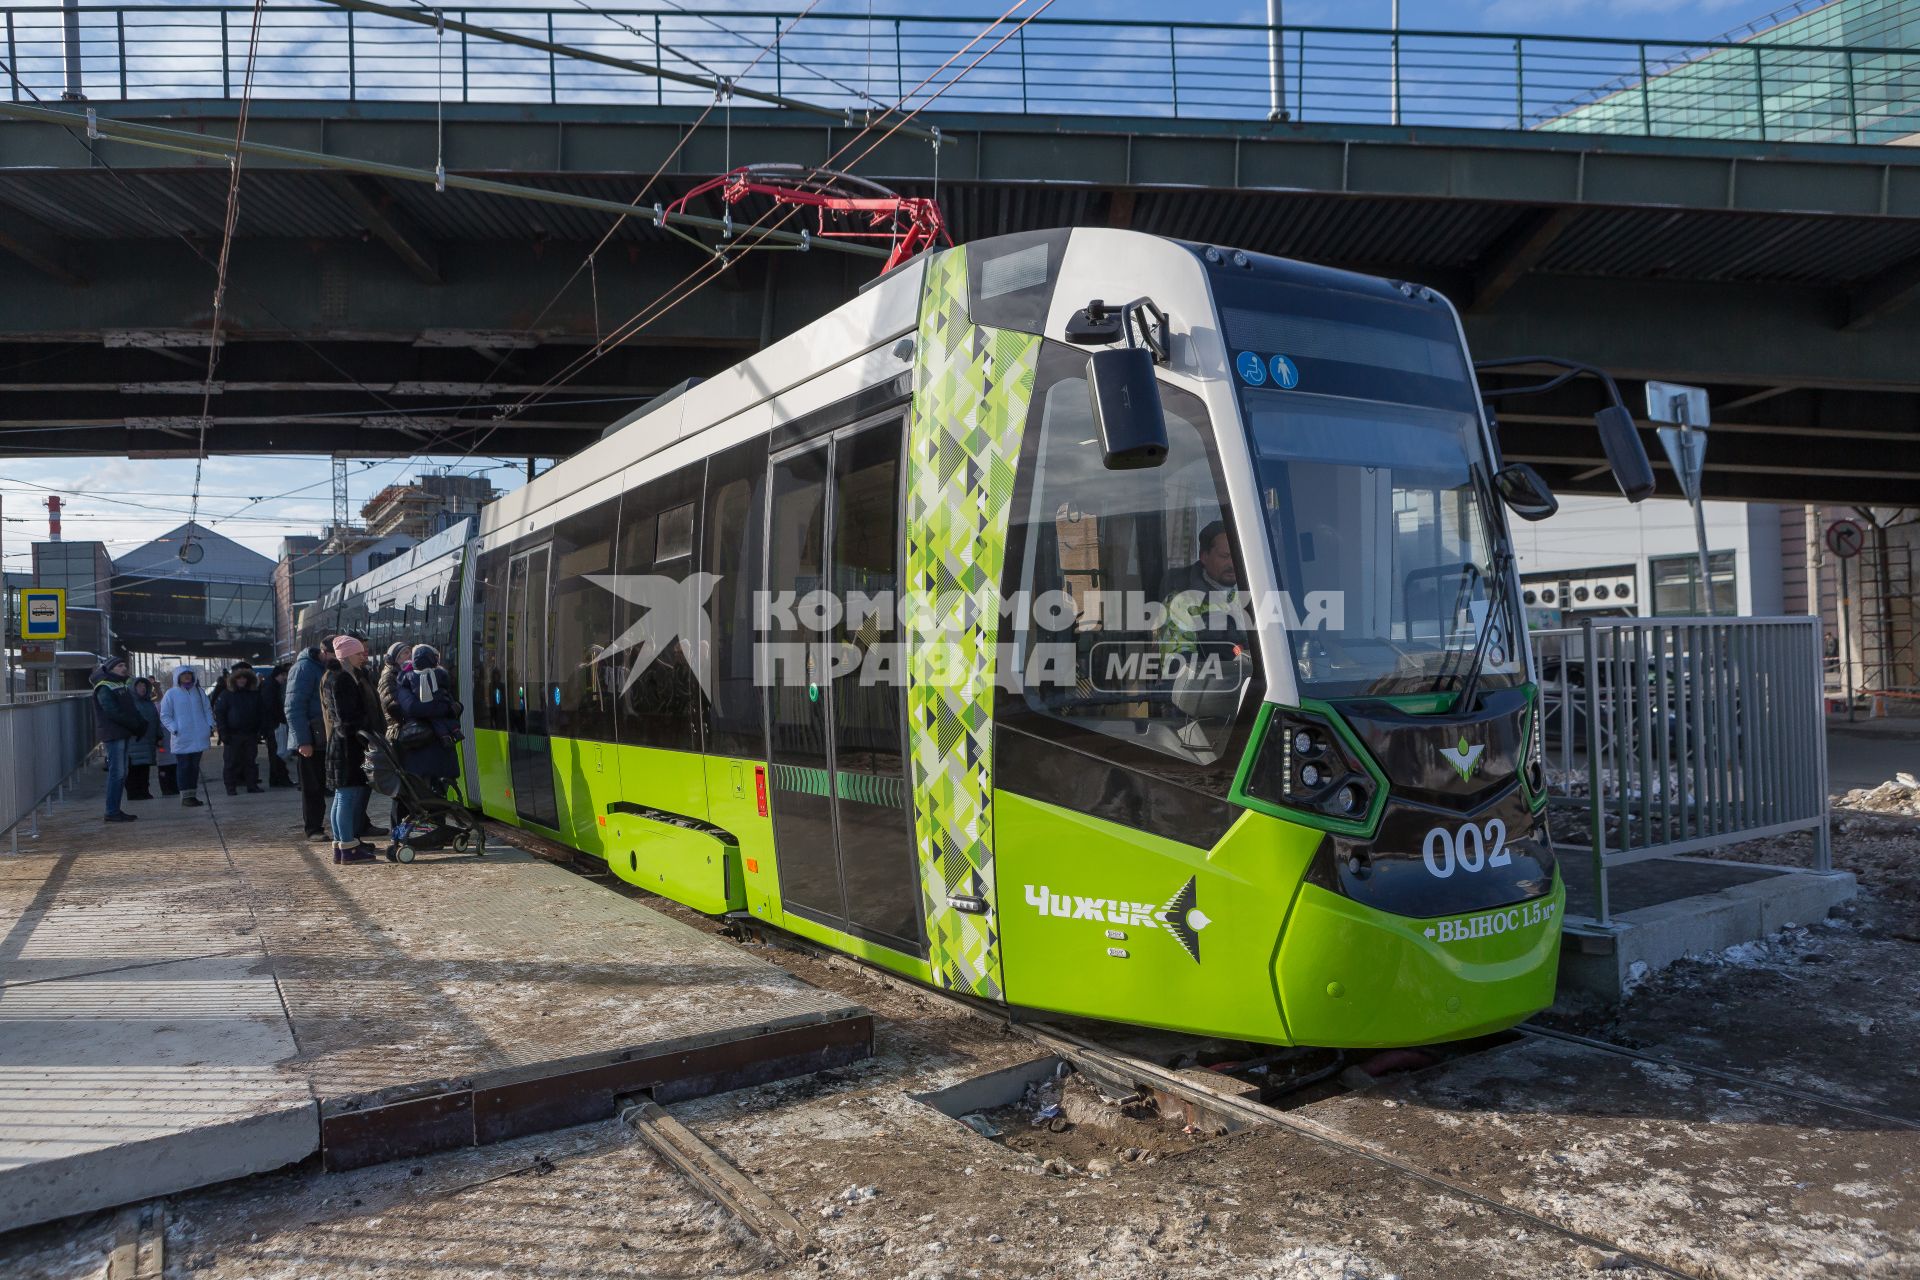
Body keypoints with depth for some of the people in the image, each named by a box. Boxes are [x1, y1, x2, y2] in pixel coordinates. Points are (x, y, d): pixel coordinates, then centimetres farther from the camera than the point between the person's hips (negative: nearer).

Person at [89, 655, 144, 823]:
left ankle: (115, 809, 16)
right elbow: (113, 712, -19)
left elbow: (131, 709, 16)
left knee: (121, 773, 11)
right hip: (113, 734, -9)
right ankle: (112, 812, -6)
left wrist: (140, 723, -2)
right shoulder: (104, 688, -9)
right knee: (117, 773, -9)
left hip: (123, 734, 9)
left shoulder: (121, 686, 19)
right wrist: (135, 724, -19)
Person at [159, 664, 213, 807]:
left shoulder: (199, 691, 11)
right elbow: (164, 715, 0)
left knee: (195, 766, 9)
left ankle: (192, 794, 16)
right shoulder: (171, 694, -1)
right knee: (184, 767, -2)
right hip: (181, 739, -4)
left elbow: (207, 710, 16)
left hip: (198, 738, 4)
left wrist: (210, 725, 2)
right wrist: (174, 729, -12)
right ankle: (185, 795, 2)